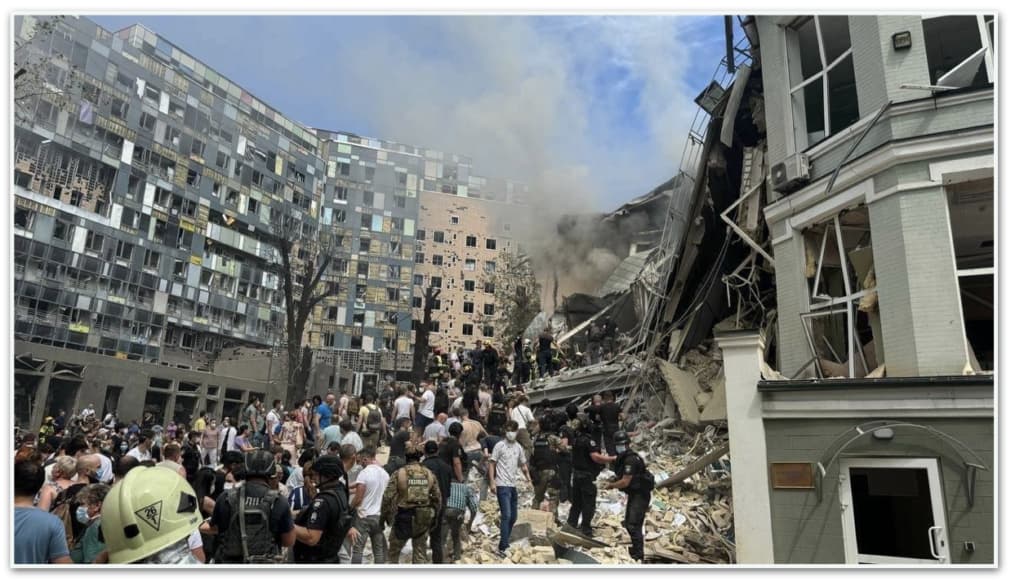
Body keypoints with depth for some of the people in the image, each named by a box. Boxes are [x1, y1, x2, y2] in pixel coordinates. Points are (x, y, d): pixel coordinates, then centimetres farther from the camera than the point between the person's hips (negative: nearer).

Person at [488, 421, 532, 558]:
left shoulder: (519, 447, 10)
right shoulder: (499, 446, -6)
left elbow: (523, 465, 17)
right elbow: (492, 464, -6)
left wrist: (529, 479, 0)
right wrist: (492, 482, -14)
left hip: (513, 486, 7)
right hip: (502, 486, -7)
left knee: (512, 518, 12)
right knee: (506, 516, -14)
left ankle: (504, 544, 27)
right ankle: (503, 547, -12)